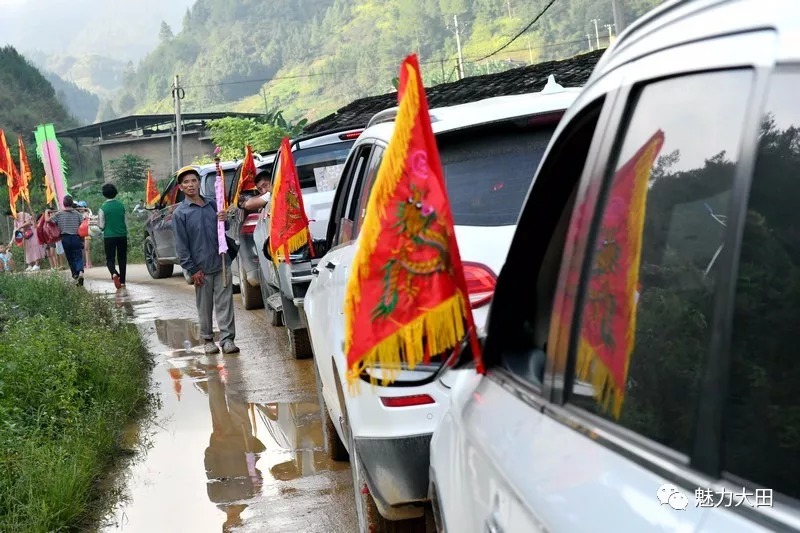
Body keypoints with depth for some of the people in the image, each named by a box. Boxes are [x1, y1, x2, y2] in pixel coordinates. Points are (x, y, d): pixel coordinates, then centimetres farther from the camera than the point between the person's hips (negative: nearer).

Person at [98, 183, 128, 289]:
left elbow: (101, 226, -7)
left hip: (109, 237, -3)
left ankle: (114, 273, -23)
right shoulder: (121, 206, 0)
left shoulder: (103, 208, -11)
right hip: (122, 236, 3)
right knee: (122, 258, 12)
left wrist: (98, 221, 13)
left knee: (110, 259, 5)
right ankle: (122, 281, 12)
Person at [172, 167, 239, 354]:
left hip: (222, 263, 3)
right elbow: (181, 246, -5)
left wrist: (224, 221, -3)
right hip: (201, 268, -3)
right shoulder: (180, 213, -3)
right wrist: (192, 270, -9)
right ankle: (208, 339, 19)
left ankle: (227, 338, 3)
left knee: (225, 303, 0)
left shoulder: (212, 204, 8)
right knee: (205, 307, 6)